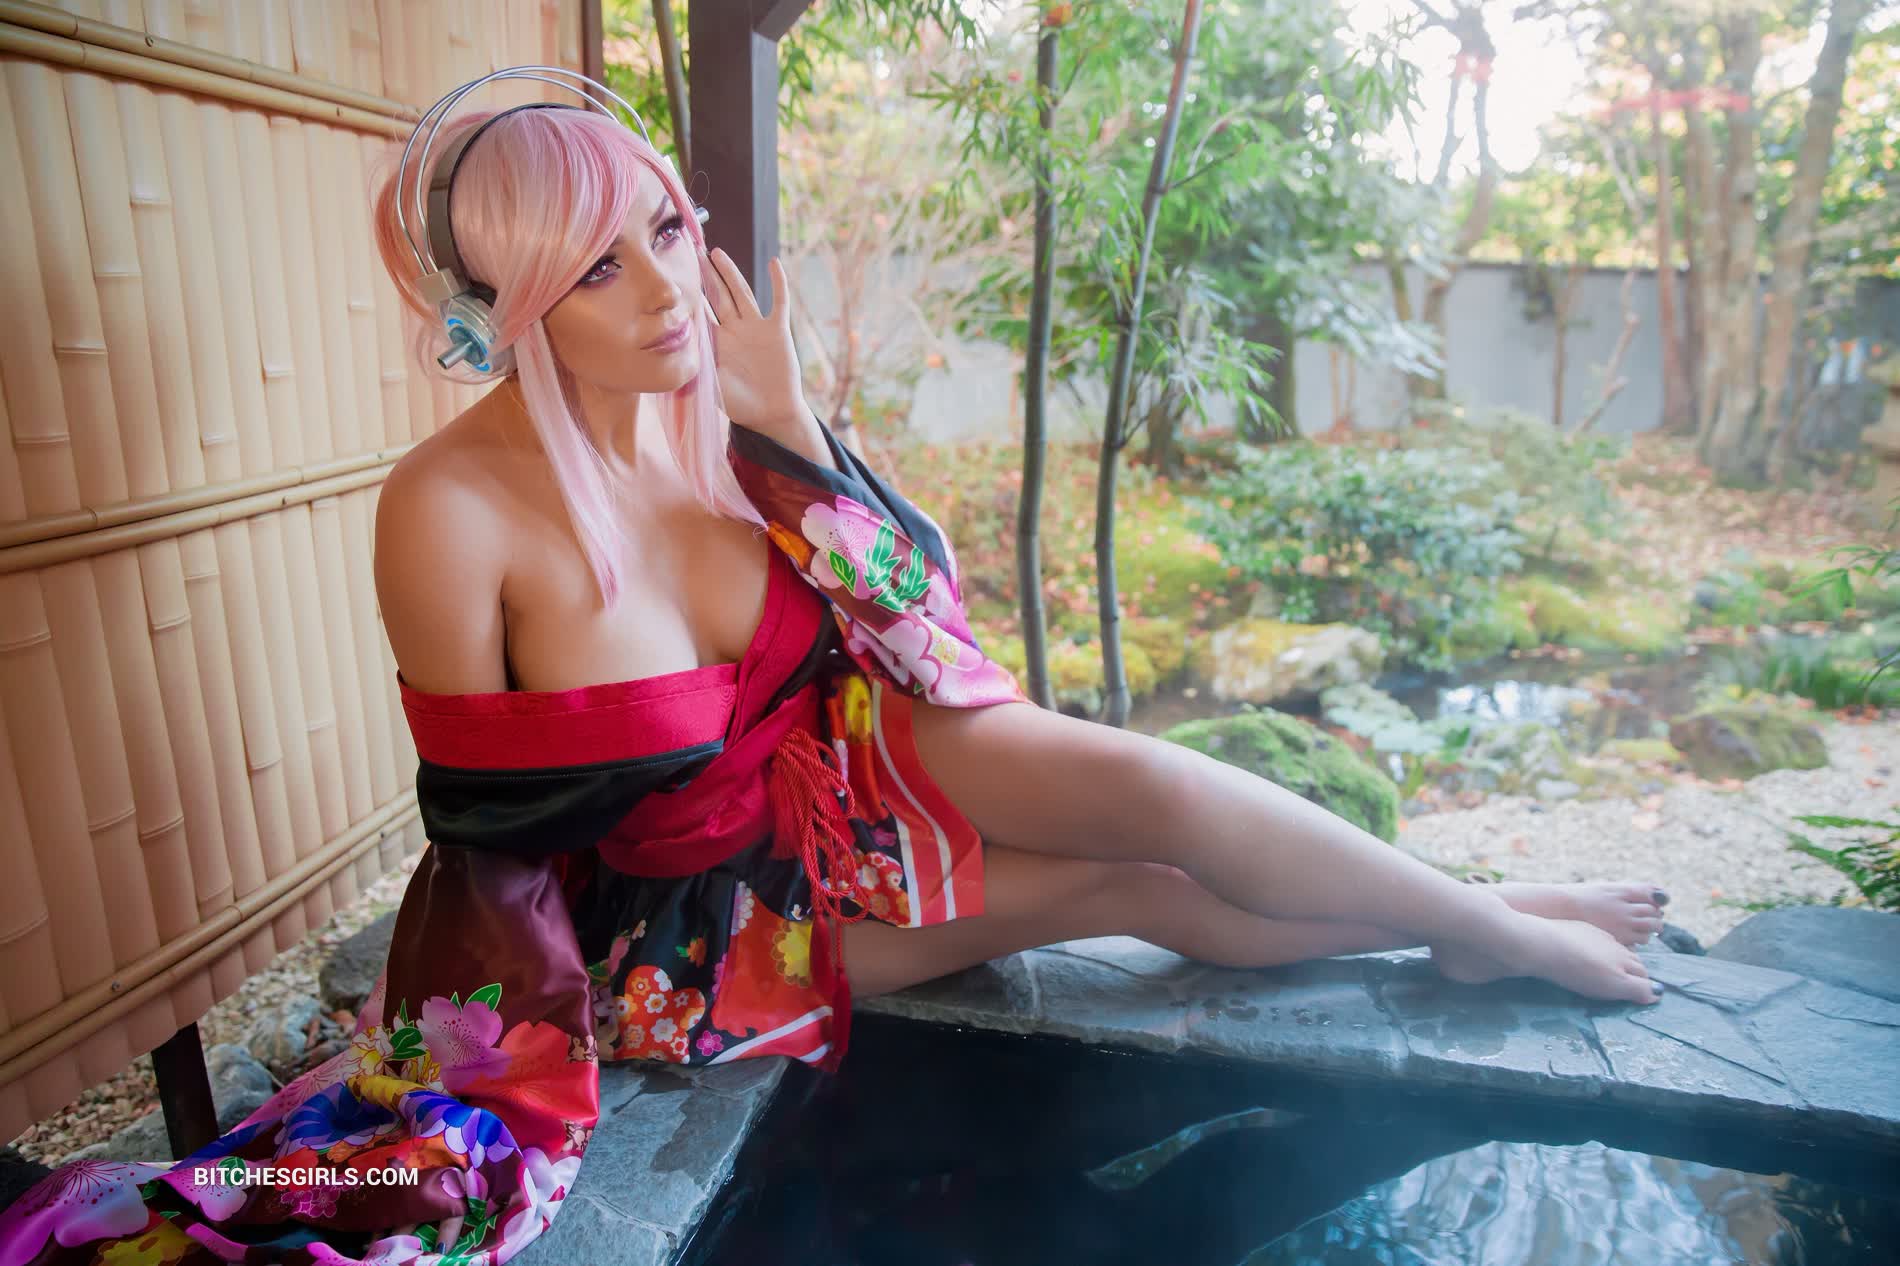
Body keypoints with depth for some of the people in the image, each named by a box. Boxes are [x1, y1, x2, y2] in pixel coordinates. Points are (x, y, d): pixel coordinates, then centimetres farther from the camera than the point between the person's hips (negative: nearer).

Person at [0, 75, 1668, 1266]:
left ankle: (1479, 923, 6)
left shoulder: (713, 406, -9)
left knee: (1121, 781, -18)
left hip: (834, 770, 4)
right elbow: (489, 824, -11)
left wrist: (788, 418, -13)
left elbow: (905, 599, -2)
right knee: (1136, 882, -12)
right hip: (686, 885, -4)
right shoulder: (453, 509, -21)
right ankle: (1478, 933, 10)